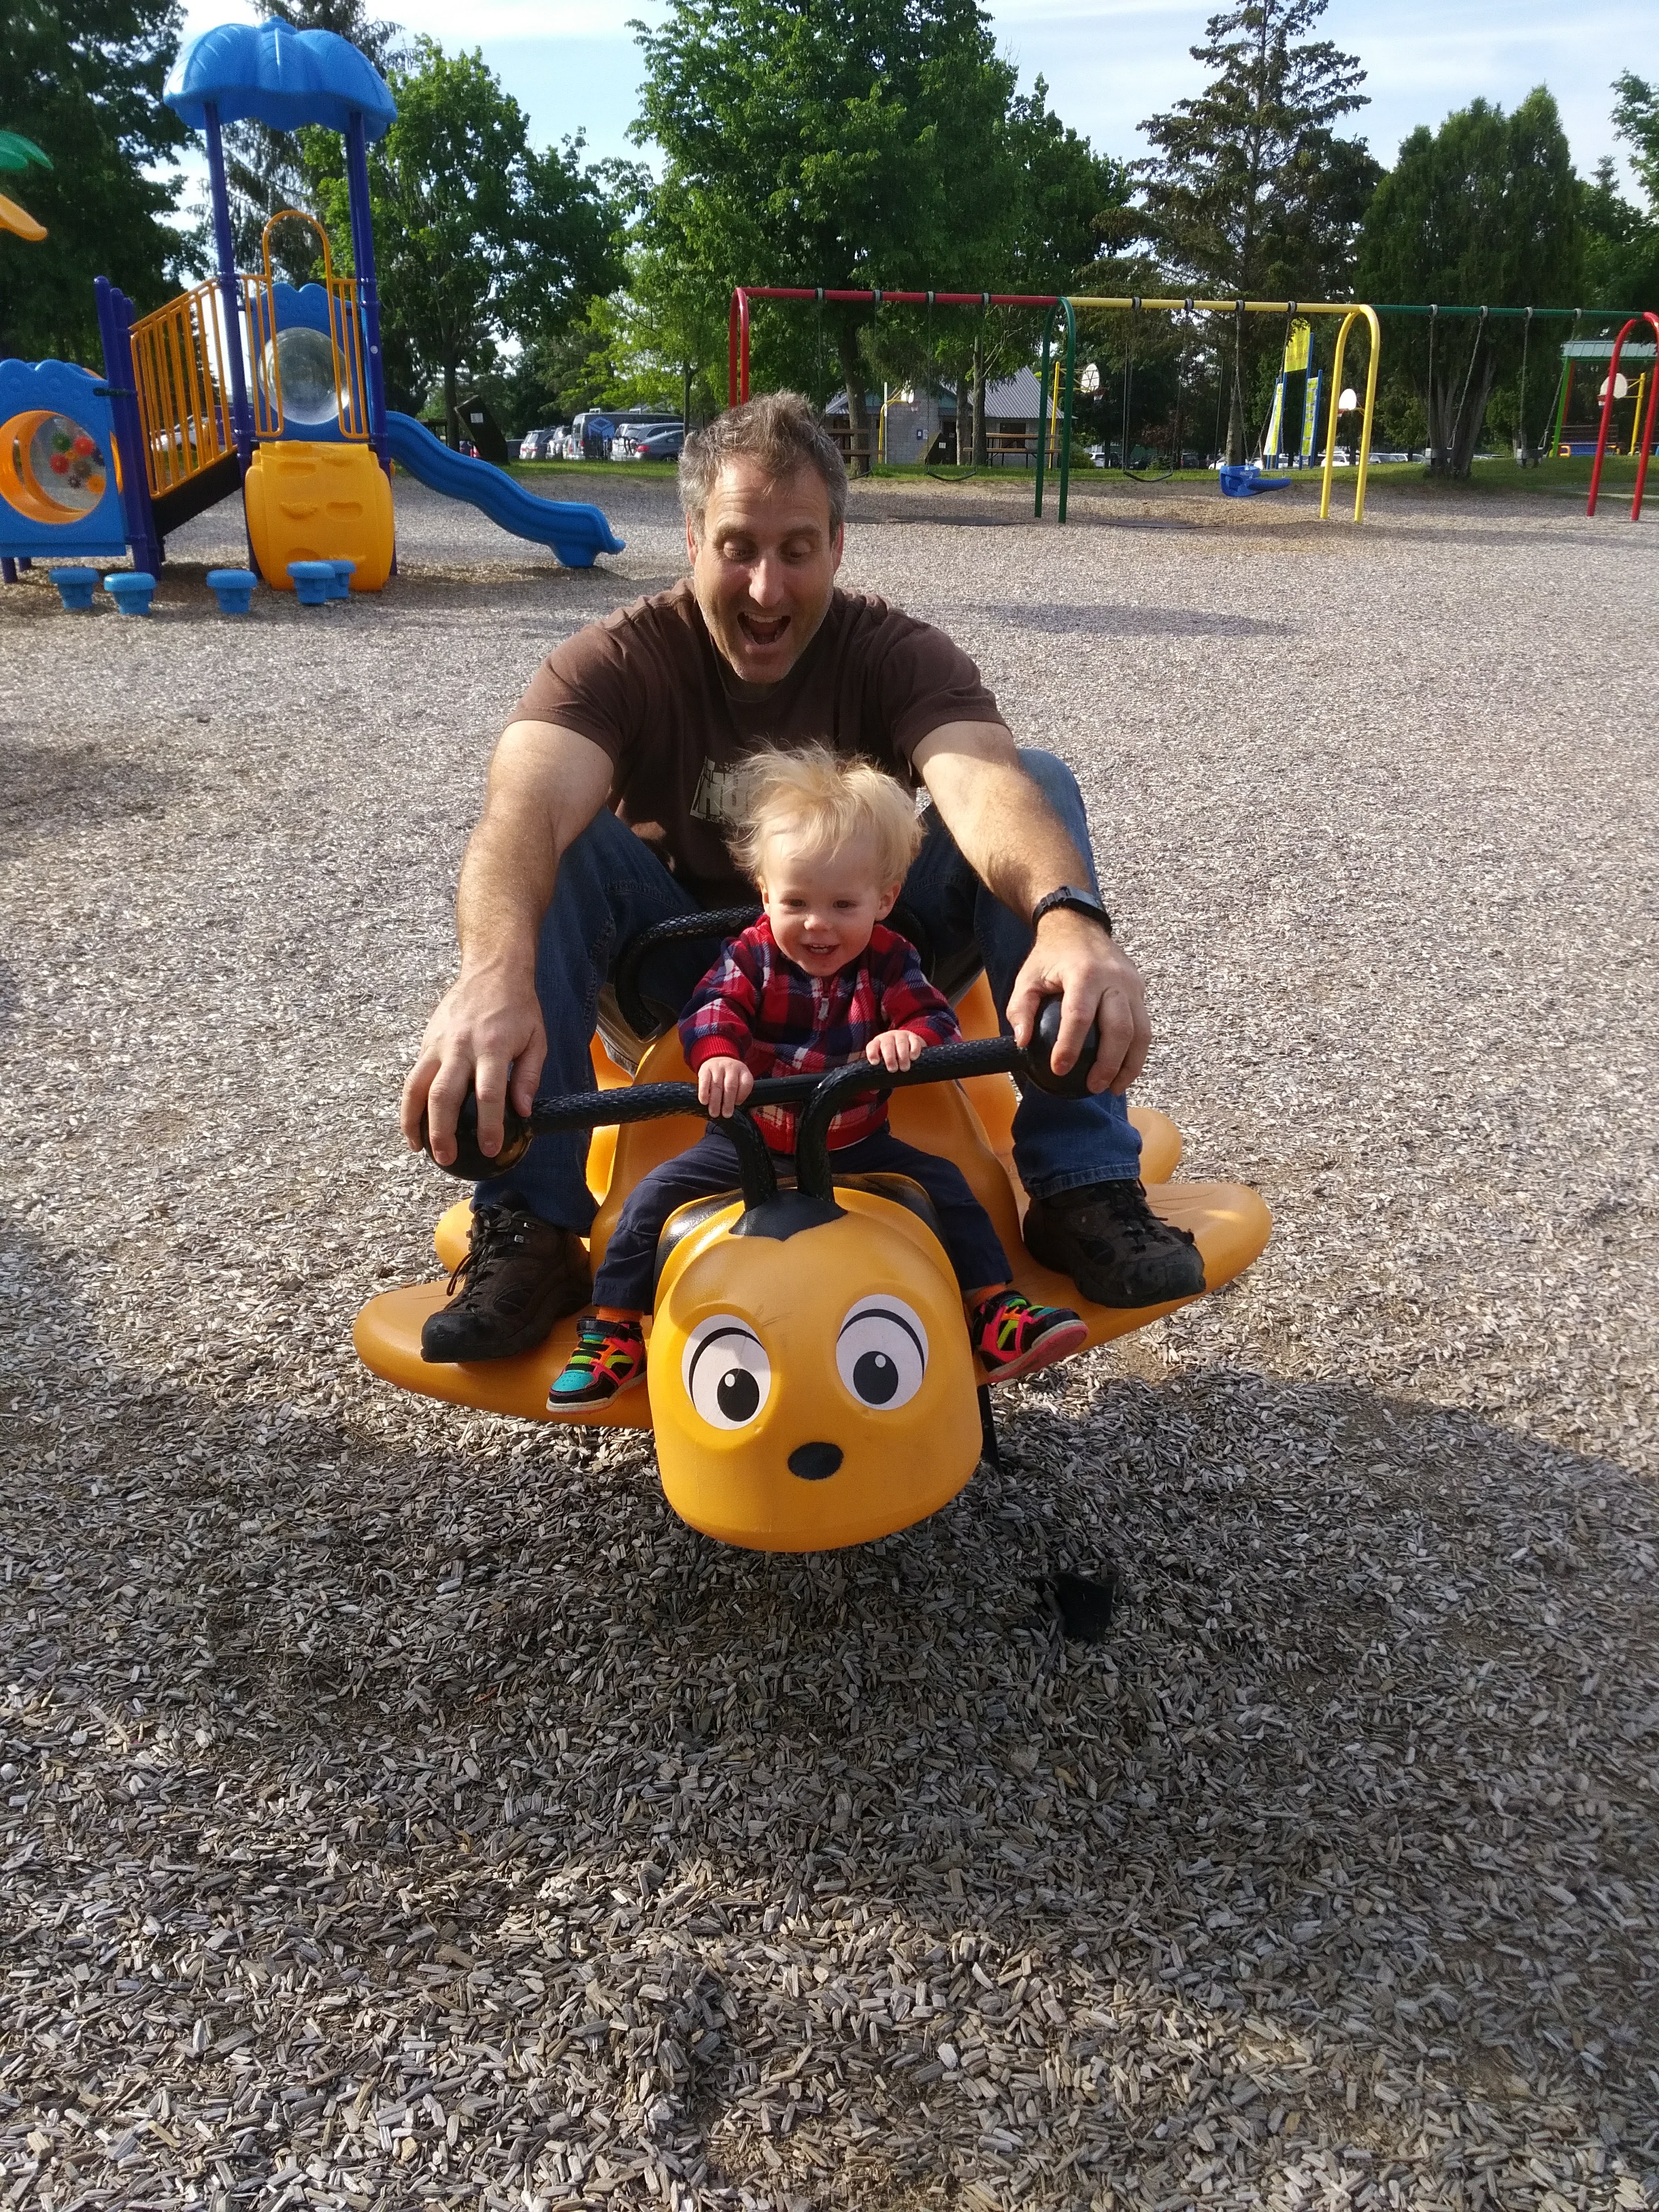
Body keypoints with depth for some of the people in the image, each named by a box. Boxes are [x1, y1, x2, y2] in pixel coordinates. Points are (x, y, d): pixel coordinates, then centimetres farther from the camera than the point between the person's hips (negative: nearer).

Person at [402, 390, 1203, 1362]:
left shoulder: (899, 654, -13)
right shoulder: (617, 661, -14)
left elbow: (984, 788, -36)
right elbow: (526, 803, -36)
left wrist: (1068, 916, -59)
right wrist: (494, 974, -58)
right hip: (684, 970, 0)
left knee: (1039, 777, -21)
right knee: (556, 842, -28)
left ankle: (1084, 1185, -24)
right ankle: (527, 1228, -26)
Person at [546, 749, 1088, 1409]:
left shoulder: (888, 962, -4)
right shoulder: (750, 956, -7)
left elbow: (938, 1019, -15)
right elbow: (712, 1009, -23)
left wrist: (912, 1037, -40)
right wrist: (718, 1056, -47)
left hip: (857, 1149, 1)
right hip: (746, 1147, 0)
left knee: (945, 1186, -13)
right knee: (656, 1196, -13)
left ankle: (996, 1312, -2)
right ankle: (611, 1335, -1)